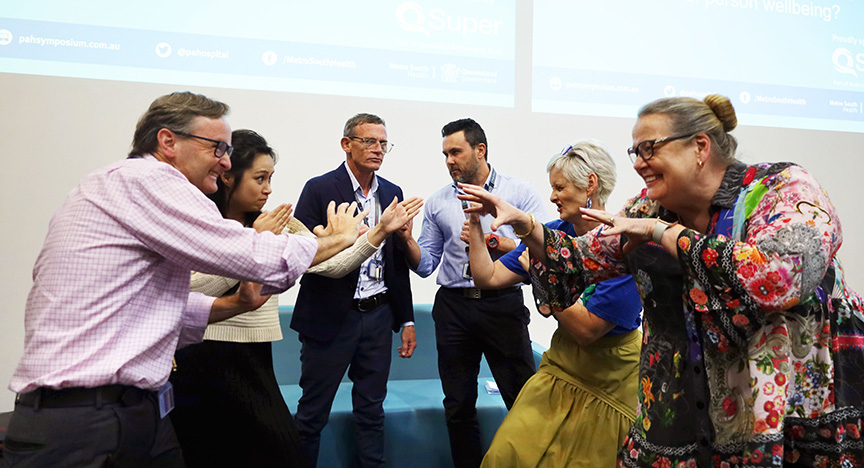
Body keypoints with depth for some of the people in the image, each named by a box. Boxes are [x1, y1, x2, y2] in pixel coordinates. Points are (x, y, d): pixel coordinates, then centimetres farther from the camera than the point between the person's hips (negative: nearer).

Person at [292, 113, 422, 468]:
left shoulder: (392, 193, 9)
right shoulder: (319, 189, -7)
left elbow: (399, 262, 12)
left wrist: (407, 320, 12)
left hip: (378, 315, 5)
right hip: (331, 317, -4)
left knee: (372, 409, 15)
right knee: (313, 412, 7)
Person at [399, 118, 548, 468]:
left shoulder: (520, 193, 2)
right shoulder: (437, 203, 10)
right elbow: (426, 265, 10)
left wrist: (491, 241, -15)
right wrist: (407, 239, -8)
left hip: (503, 305, -3)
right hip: (453, 308, 3)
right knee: (458, 405, 12)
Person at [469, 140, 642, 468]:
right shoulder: (552, 234, -2)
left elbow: (586, 329, -24)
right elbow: (487, 277, -1)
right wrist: (475, 225, -8)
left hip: (610, 380, -4)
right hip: (560, 367, 5)